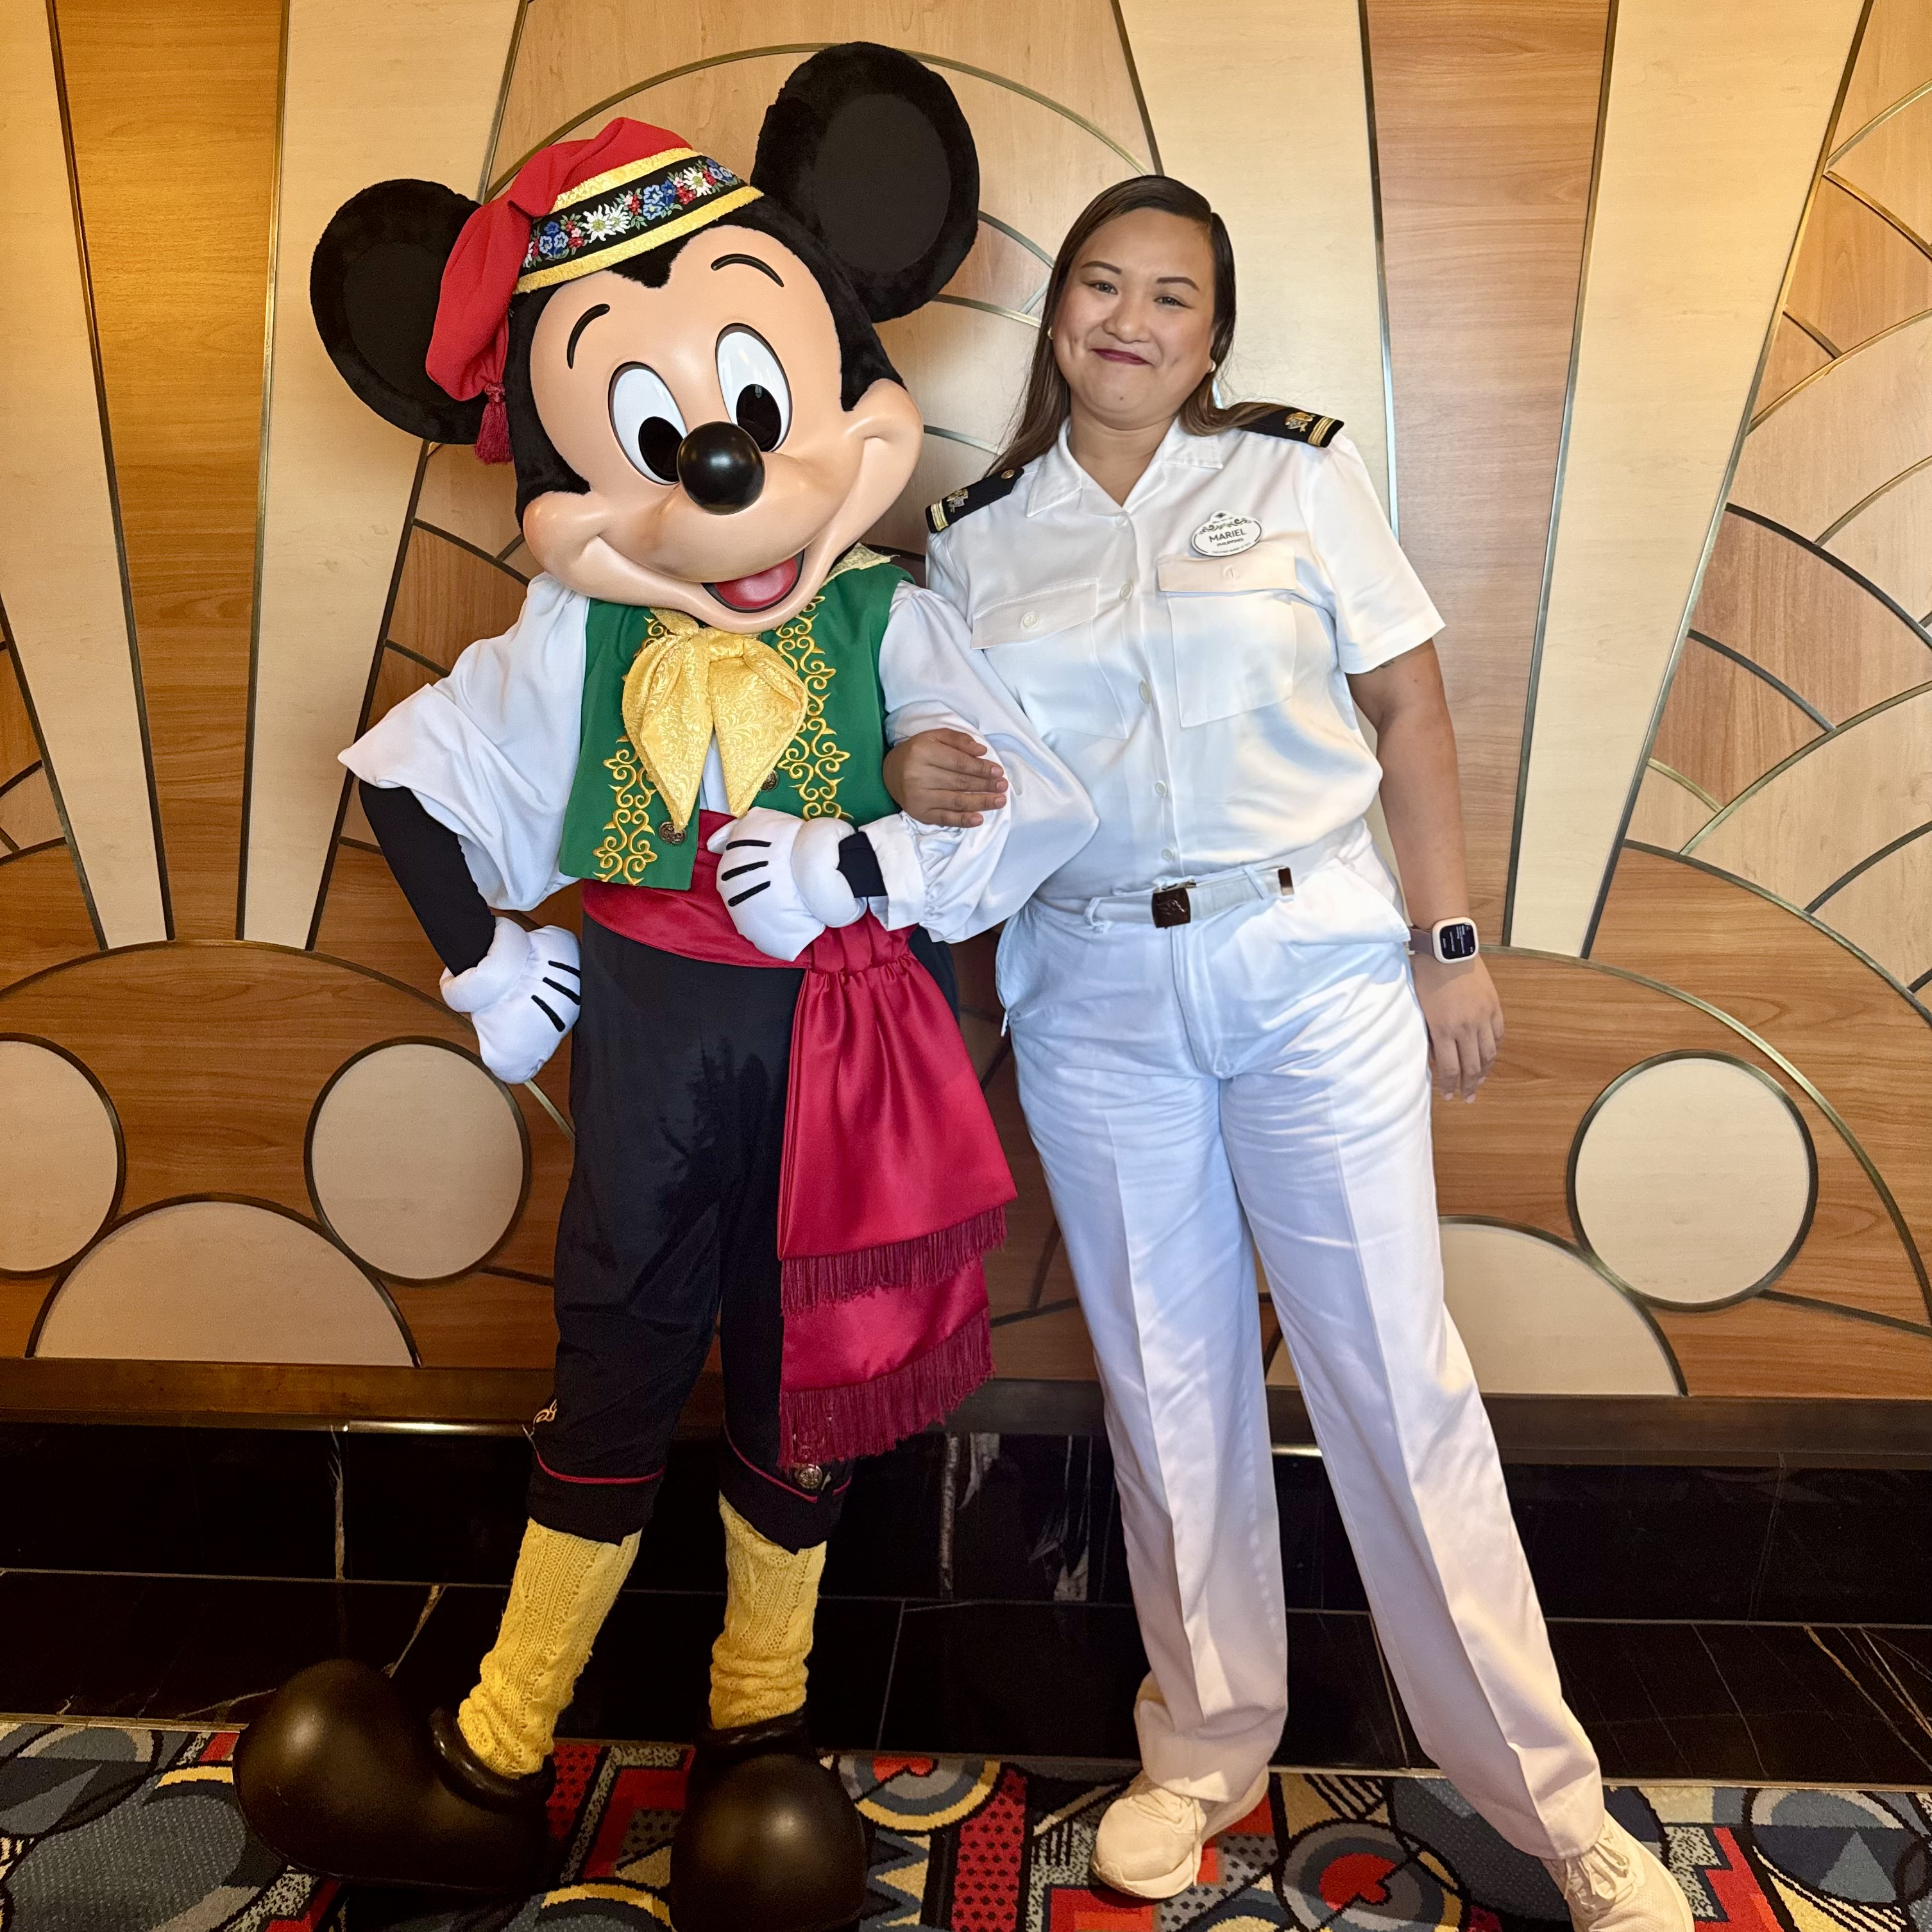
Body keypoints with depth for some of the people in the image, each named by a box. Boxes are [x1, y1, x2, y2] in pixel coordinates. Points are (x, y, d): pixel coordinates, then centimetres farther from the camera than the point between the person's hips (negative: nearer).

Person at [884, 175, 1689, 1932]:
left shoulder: (1297, 471, 4)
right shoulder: (977, 535, 8)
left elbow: (1407, 699, 3)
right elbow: (940, 737, 12)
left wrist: (1450, 940, -2)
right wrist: (912, 769, -13)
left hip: (1312, 962, -2)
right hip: (1093, 994, 2)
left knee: (1397, 1372, 2)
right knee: (1165, 1377, 10)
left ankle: (1546, 1790, 19)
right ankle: (1208, 1745, 29)